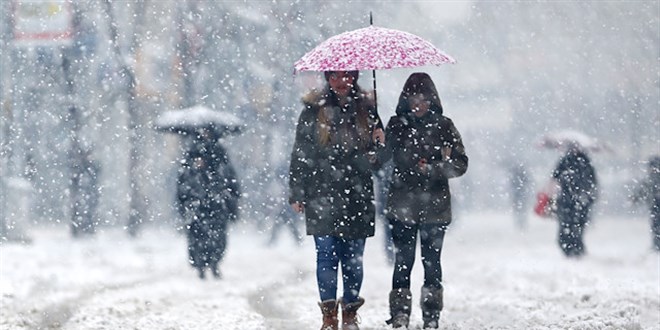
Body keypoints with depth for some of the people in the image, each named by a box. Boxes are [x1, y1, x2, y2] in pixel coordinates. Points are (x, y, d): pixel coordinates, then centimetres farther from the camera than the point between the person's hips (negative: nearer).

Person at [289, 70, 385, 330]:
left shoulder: (366, 108, 10)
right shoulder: (314, 109, 4)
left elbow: (378, 158, 16)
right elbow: (300, 153, 5)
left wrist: (380, 143, -7)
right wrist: (296, 193, 1)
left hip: (357, 196, 2)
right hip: (322, 196, -2)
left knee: (353, 257, 3)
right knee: (327, 254, -5)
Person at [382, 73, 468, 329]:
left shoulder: (444, 127, 4)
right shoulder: (397, 125, 7)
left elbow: (460, 164, 2)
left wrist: (433, 169, -13)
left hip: (435, 207, 0)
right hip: (403, 207, 0)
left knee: (432, 262, 2)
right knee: (403, 262, -2)